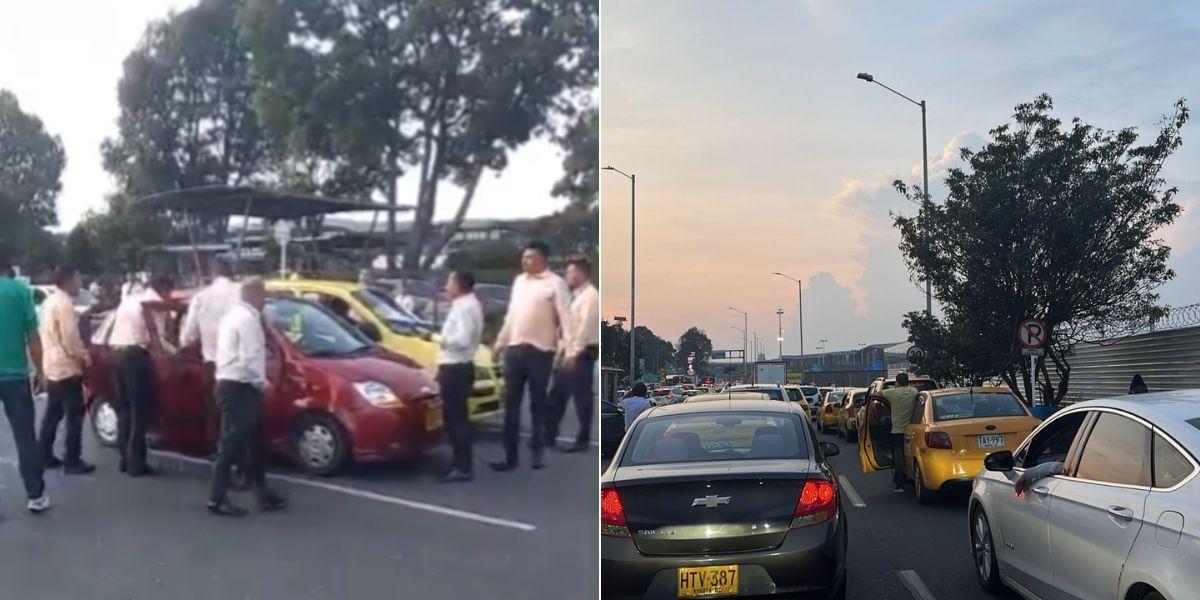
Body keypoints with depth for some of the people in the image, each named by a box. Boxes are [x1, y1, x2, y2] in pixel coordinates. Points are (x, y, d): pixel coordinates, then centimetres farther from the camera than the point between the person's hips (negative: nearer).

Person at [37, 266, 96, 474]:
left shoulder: (50, 302, 13)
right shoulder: (64, 303, -17)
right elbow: (70, 339, -21)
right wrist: (84, 356, -6)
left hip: (51, 366, 10)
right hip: (67, 367, -10)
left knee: (52, 414, 15)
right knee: (74, 416, -5)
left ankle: (45, 457, 20)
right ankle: (72, 462, -3)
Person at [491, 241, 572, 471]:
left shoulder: (555, 283, -6)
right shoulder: (519, 281, 15)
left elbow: (565, 316, -12)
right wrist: (500, 341, 21)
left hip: (540, 350, -6)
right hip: (514, 348, 6)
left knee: (537, 403, 5)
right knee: (511, 403, 6)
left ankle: (536, 450, 17)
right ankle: (510, 455, 11)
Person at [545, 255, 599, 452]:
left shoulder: (590, 296, -12)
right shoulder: (576, 295, 17)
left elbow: (586, 327, -19)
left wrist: (574, 354, -21)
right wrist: (566, 351, 14)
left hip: (582, 353, -9)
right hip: (571, 351, 9)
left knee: (582, 397, -1)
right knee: (557, 394, 11)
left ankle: (582, 440, 8)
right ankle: (549, 436, 17)